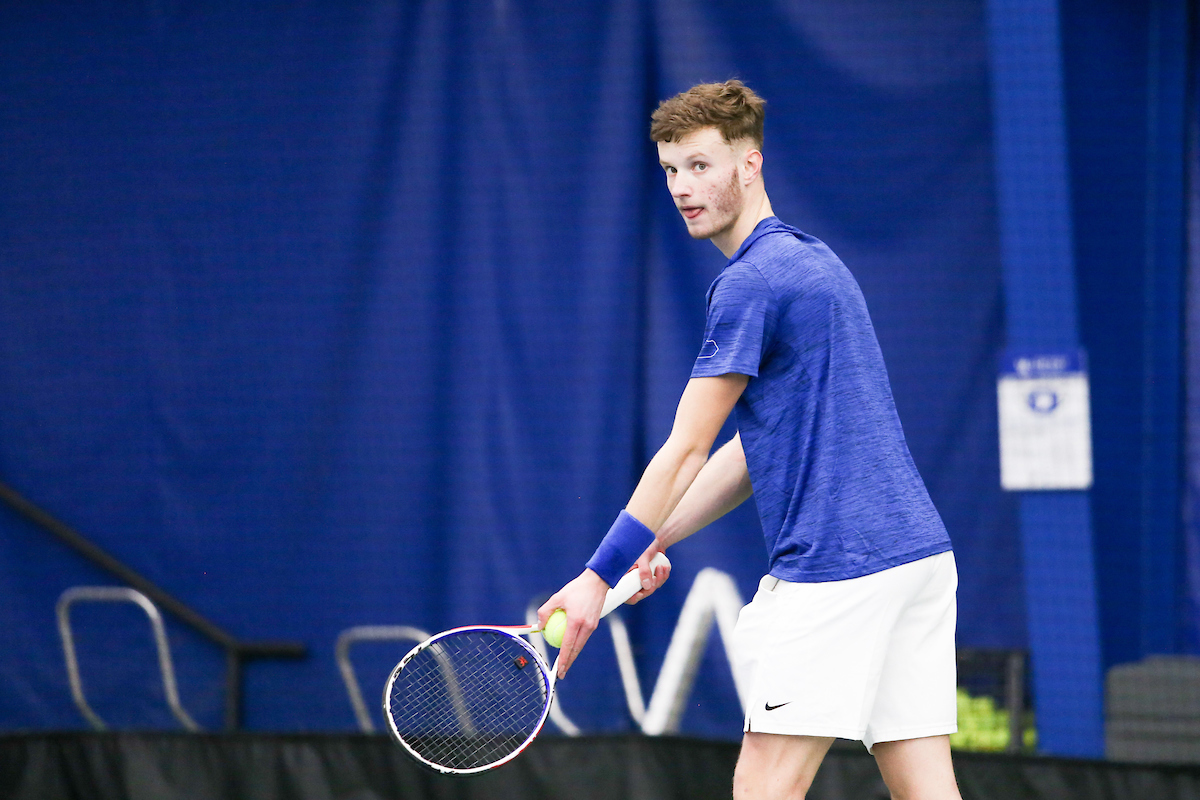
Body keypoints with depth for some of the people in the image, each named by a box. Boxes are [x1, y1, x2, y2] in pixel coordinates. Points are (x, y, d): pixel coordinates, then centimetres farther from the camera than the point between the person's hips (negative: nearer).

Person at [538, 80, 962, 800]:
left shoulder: (752, 282, -9)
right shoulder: (813, 262, 21)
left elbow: (686, 451, -9)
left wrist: (599, 576, -4)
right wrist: (655, 540, 21)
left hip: (837, 564, -9)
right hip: (919, 548, 9)